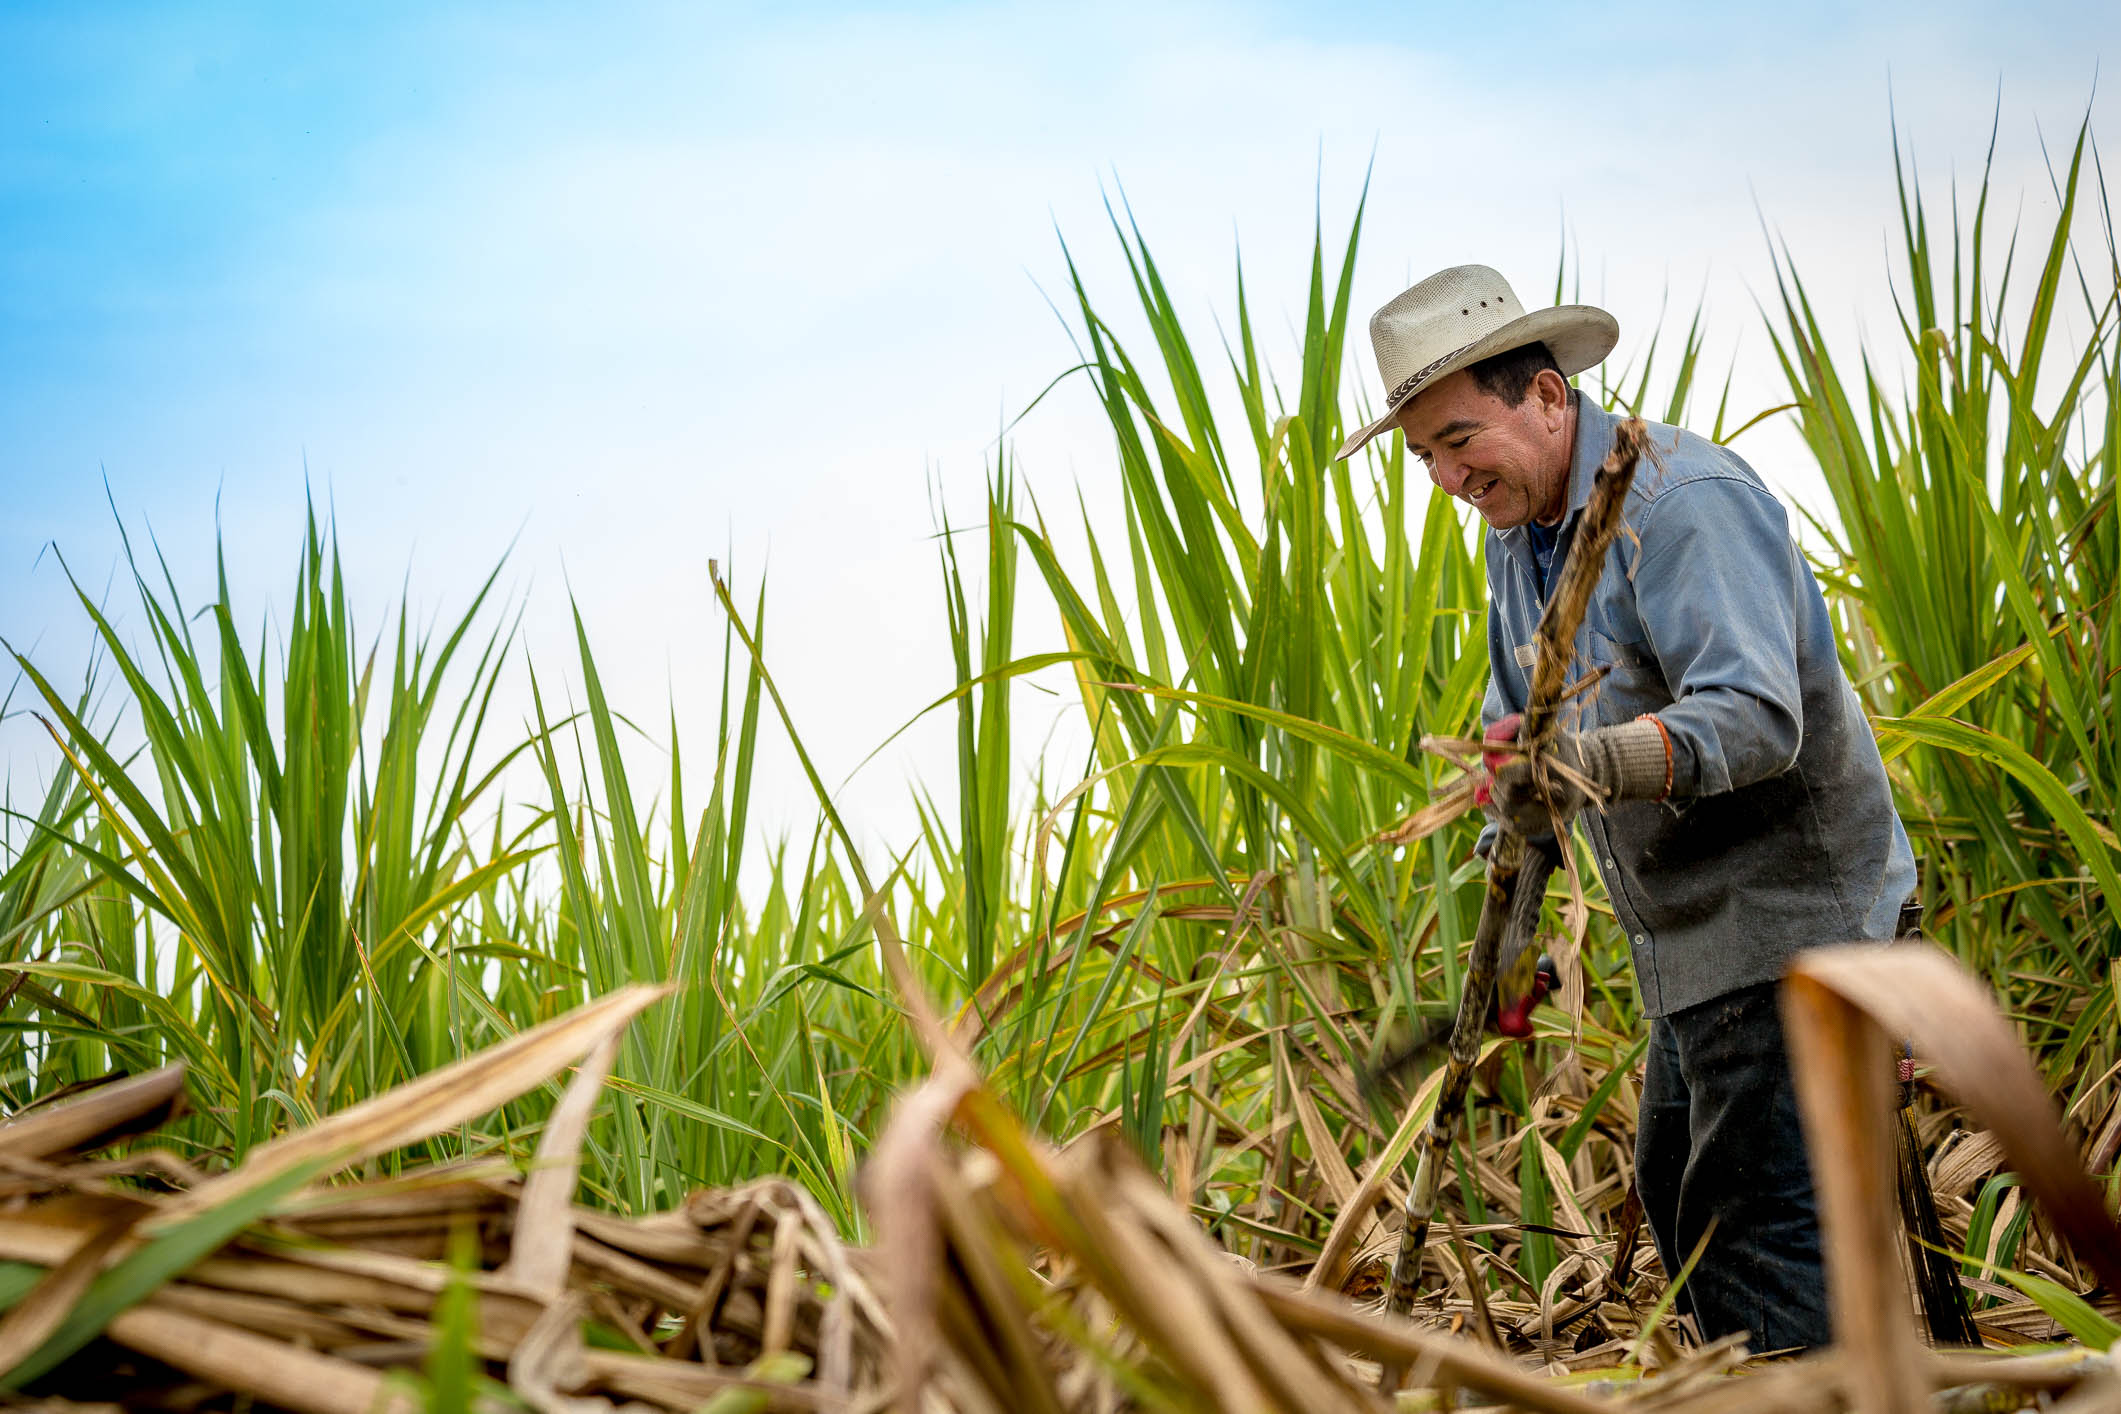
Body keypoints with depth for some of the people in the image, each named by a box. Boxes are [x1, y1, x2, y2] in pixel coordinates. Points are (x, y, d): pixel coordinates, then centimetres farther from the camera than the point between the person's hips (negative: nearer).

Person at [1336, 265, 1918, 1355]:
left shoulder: (1684, 500, -20)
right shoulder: (1518, 532, 10)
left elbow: (1756, 714, -31)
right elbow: (1514, 724, 17)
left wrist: (1600, 762, -47)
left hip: (1789, 914, -10)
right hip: (1689, 939, 10)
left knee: (1758, 1223, -13)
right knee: (1675, 1191, 15)